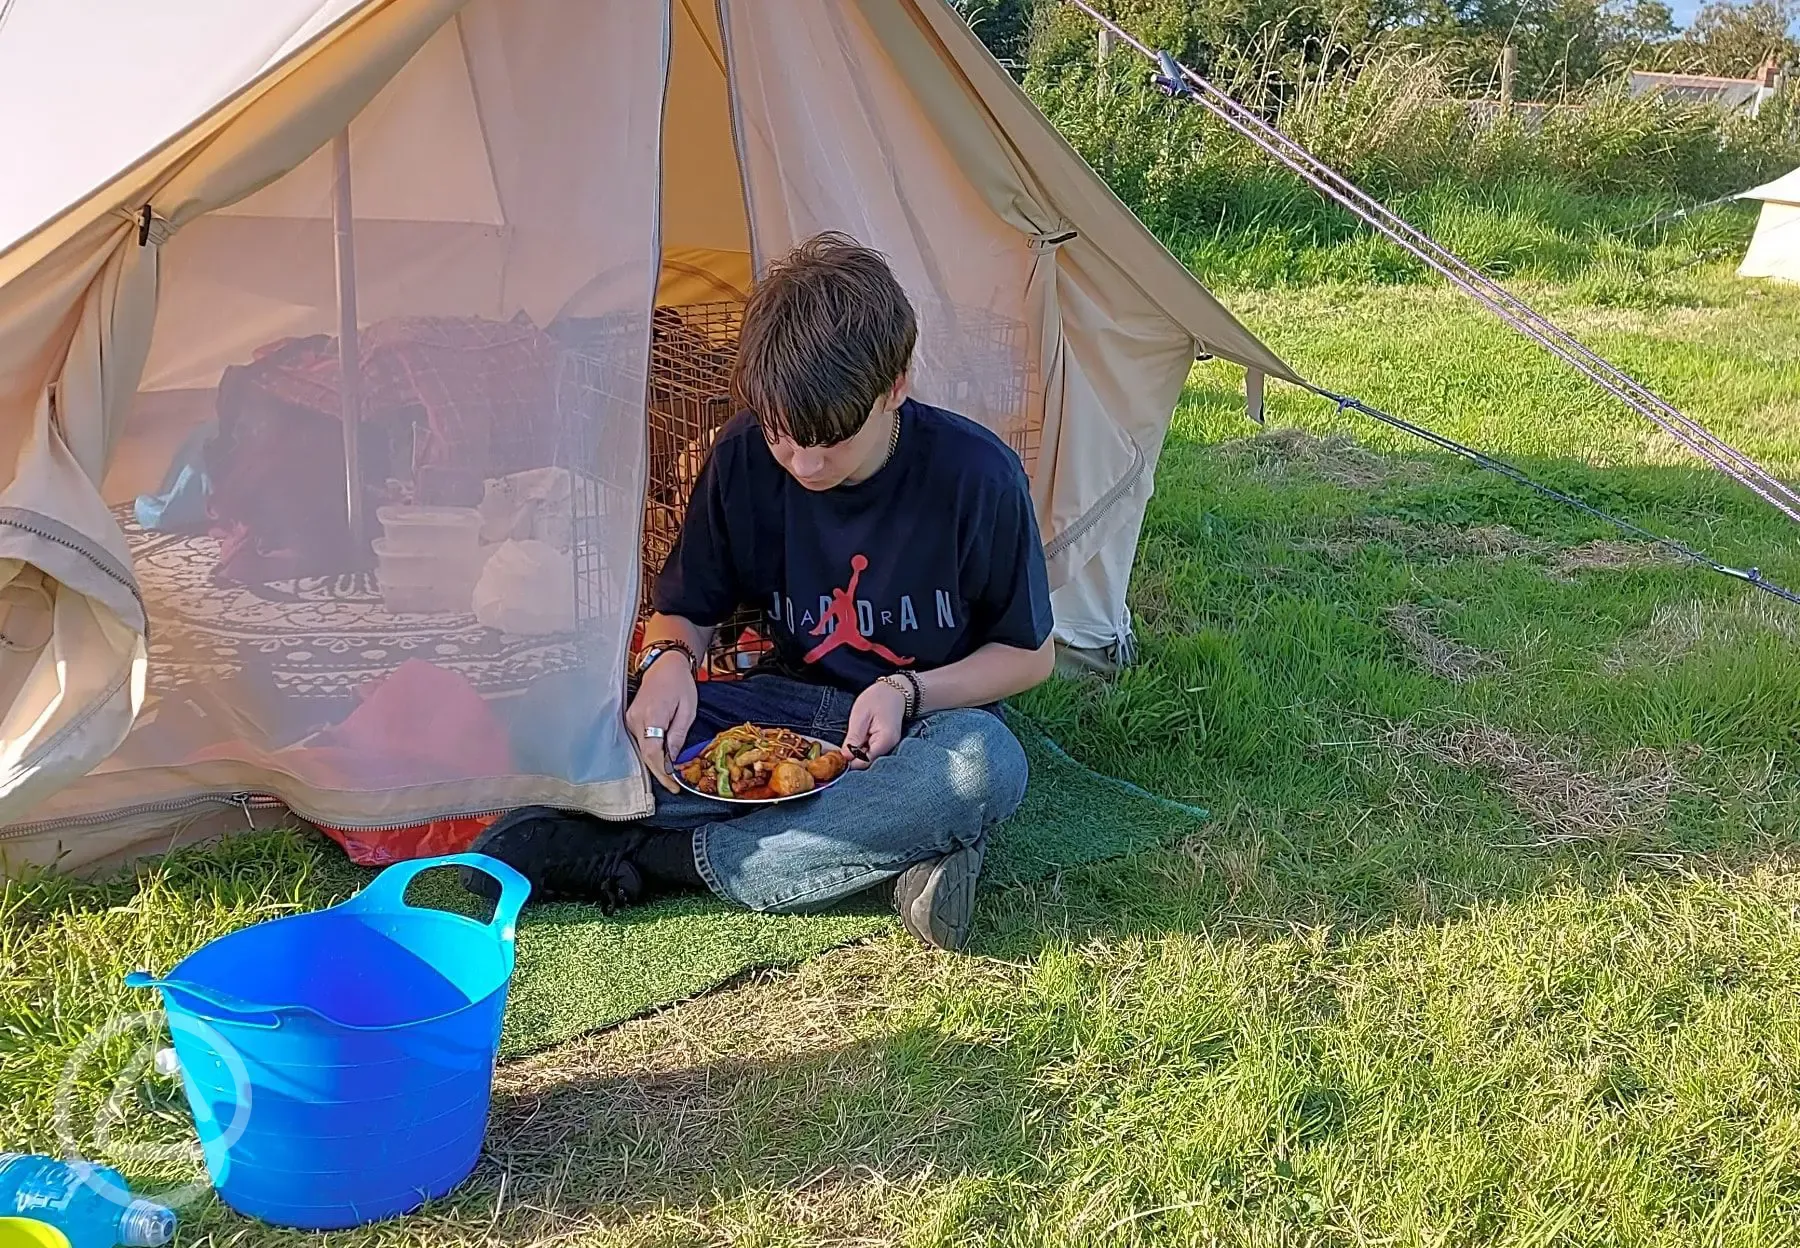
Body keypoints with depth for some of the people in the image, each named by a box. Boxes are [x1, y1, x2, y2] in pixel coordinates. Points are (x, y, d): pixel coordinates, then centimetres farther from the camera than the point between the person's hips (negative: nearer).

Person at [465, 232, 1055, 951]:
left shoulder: (975, 475, -18)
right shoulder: (745, 459, -11)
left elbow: (1030, 655, -7)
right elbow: (685, 611, 2)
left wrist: (907, 690, -23)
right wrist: (668, 660, -23)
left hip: (927, 719, -2)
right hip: (785, 704, 3)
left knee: (985, 765, -40)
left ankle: (650, 857, -30)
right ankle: (891, 842, -29)